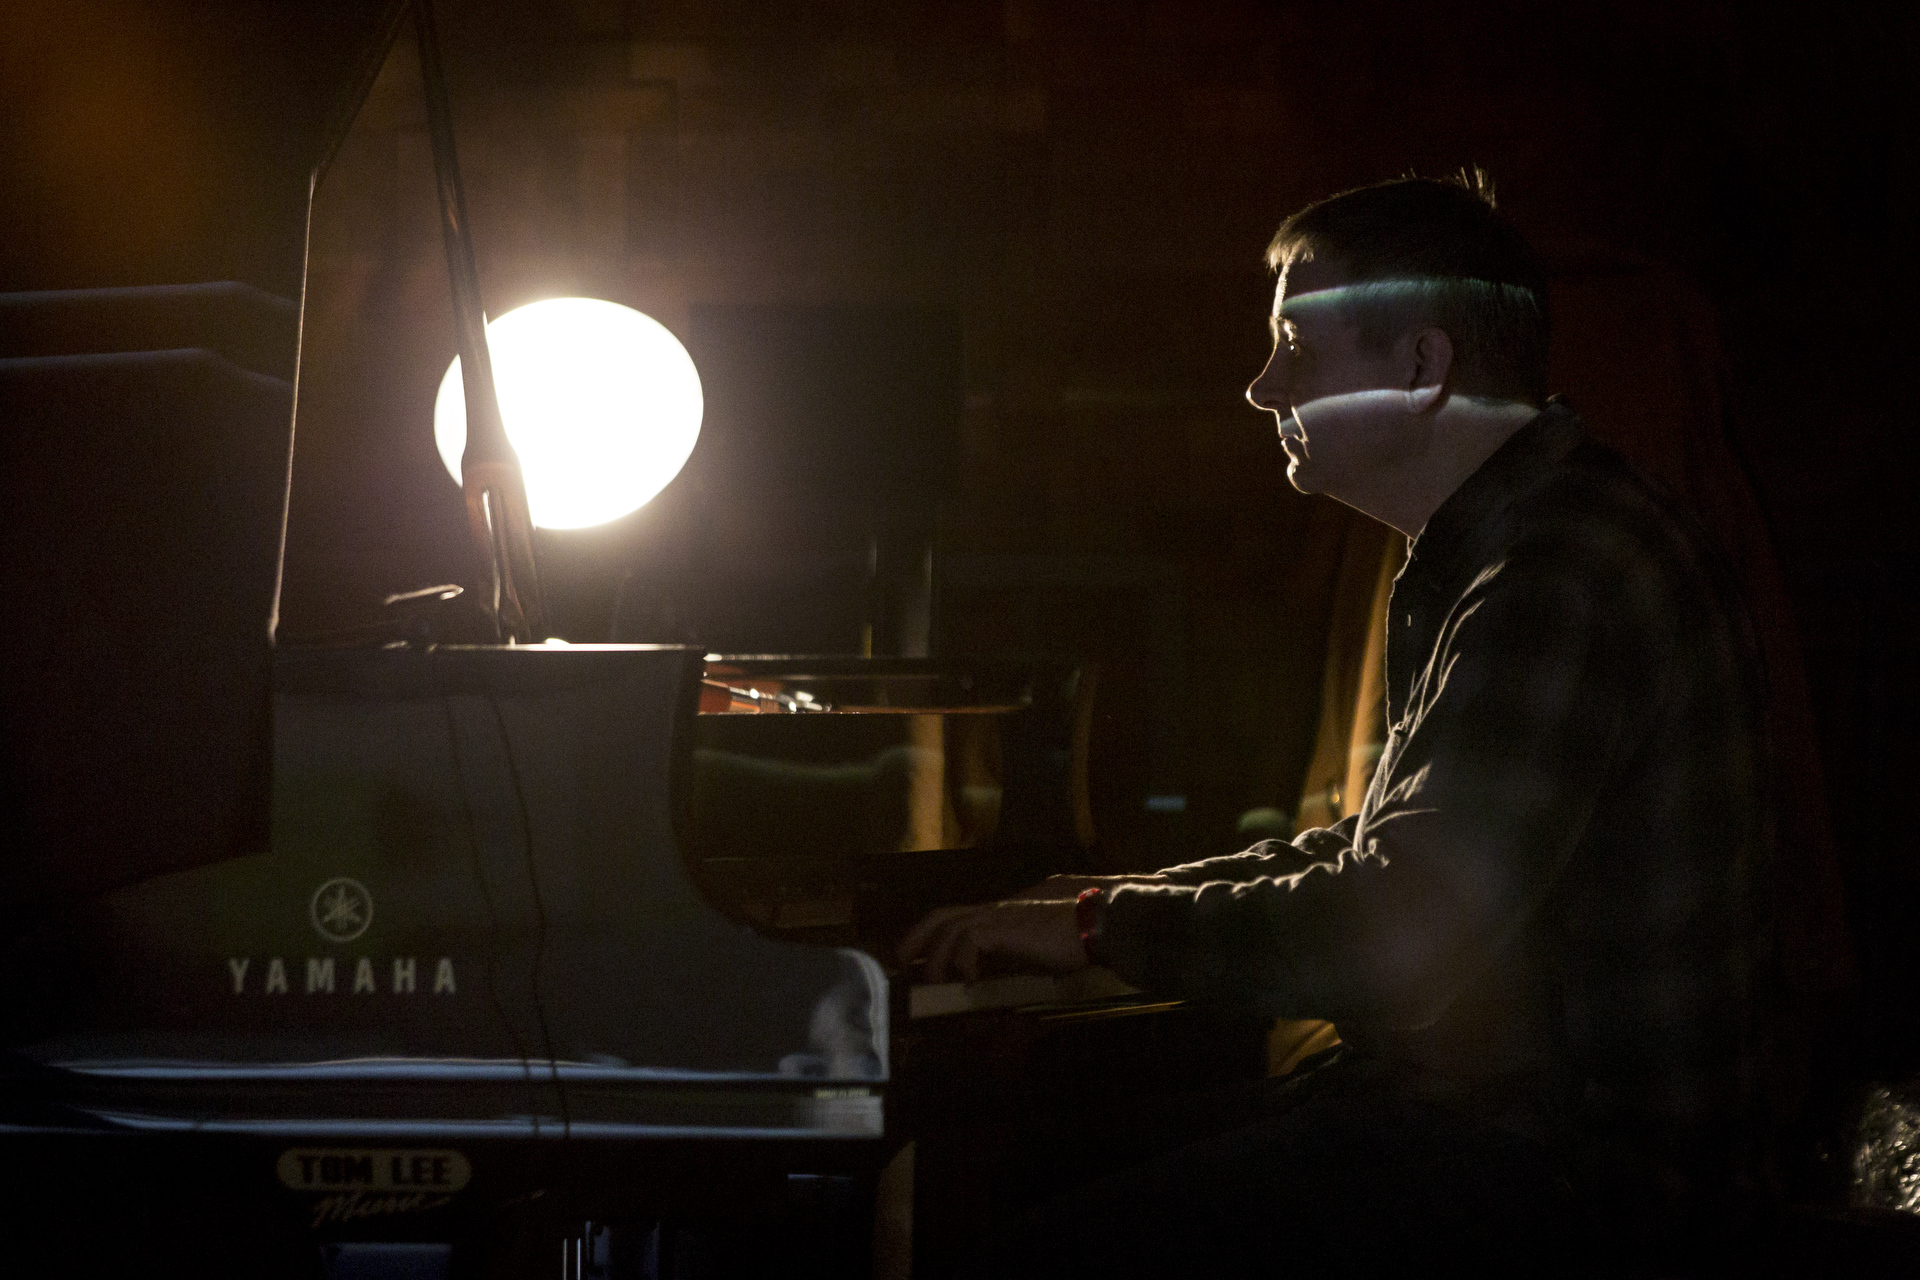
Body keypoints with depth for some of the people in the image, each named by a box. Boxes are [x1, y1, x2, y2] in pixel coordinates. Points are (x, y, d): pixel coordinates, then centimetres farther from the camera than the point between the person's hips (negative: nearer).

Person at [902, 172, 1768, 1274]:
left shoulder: (1568, 575, -21)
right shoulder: (1503, 543, 16)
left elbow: (1399, 940, -26)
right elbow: (1405, 847, 26)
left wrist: (1101, 928, -13)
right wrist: (1138, 897, 19)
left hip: (1581, 1172, -11)